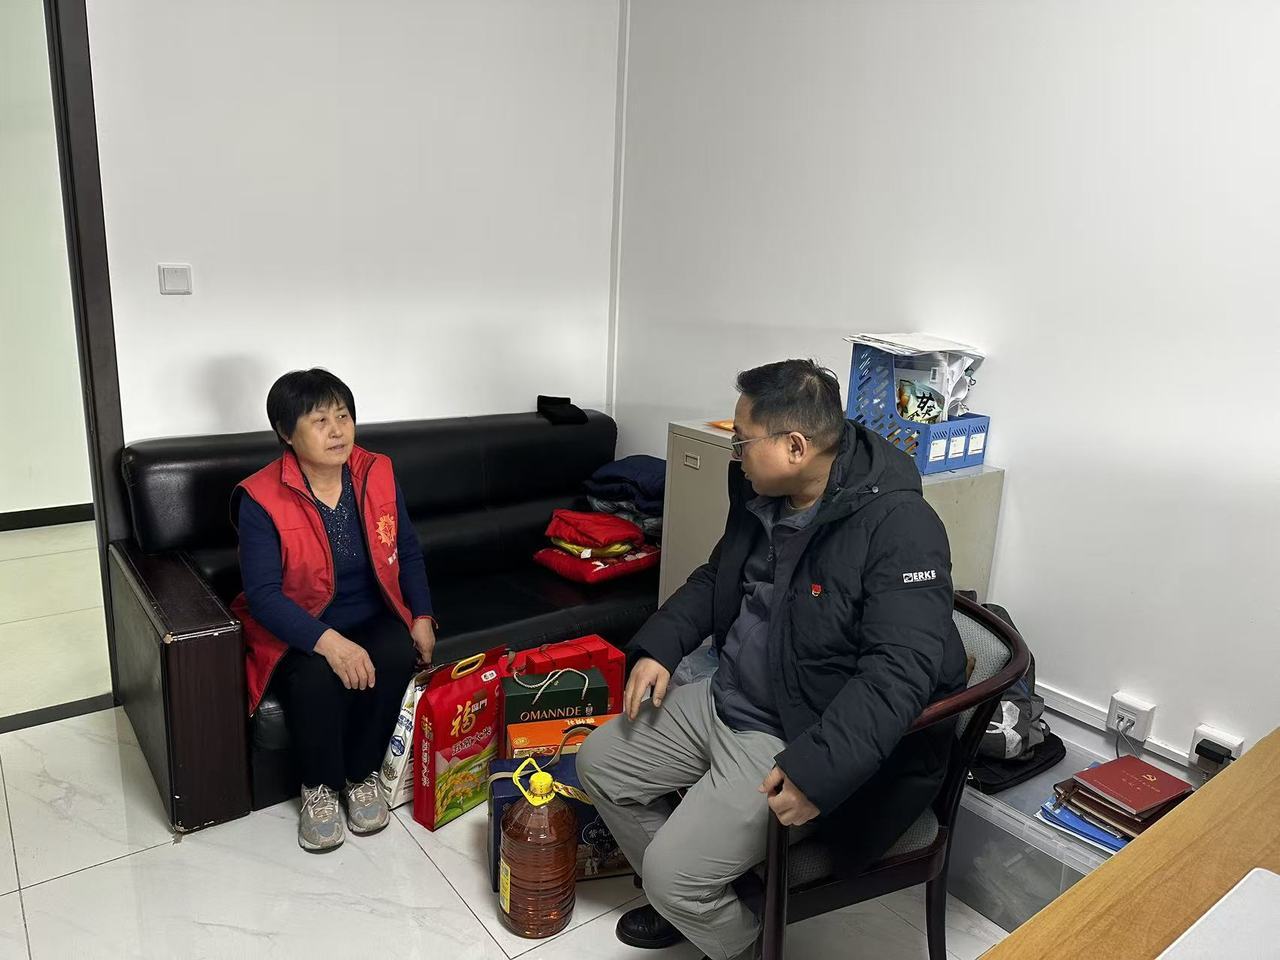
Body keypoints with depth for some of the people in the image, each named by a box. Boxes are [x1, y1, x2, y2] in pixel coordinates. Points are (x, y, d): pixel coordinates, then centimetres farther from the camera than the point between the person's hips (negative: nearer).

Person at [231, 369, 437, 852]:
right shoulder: (261, 499, -17)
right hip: (297, 630, -3)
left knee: (396, 658, -28)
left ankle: (363, 775, -2)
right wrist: (329, 642, -34)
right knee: (316, 677, -33)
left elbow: (408, 550, 7)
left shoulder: (377, 474, -4)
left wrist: (422, 616, -4)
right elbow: (263, 594, -21)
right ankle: (320, 787, -2)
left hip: (373, 617, 3)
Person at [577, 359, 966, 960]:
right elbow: (715, 579, 16)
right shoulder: (761, 494, 1)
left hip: (793, 741, -8)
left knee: (674, 872, -15)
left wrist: (817, 771, -36)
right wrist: (658, 647, 3)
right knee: (599, 763, 12)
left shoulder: (899, 528, -24)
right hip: (722, 700, 9)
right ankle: (685, 902, 32)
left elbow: (898, 672, -30)